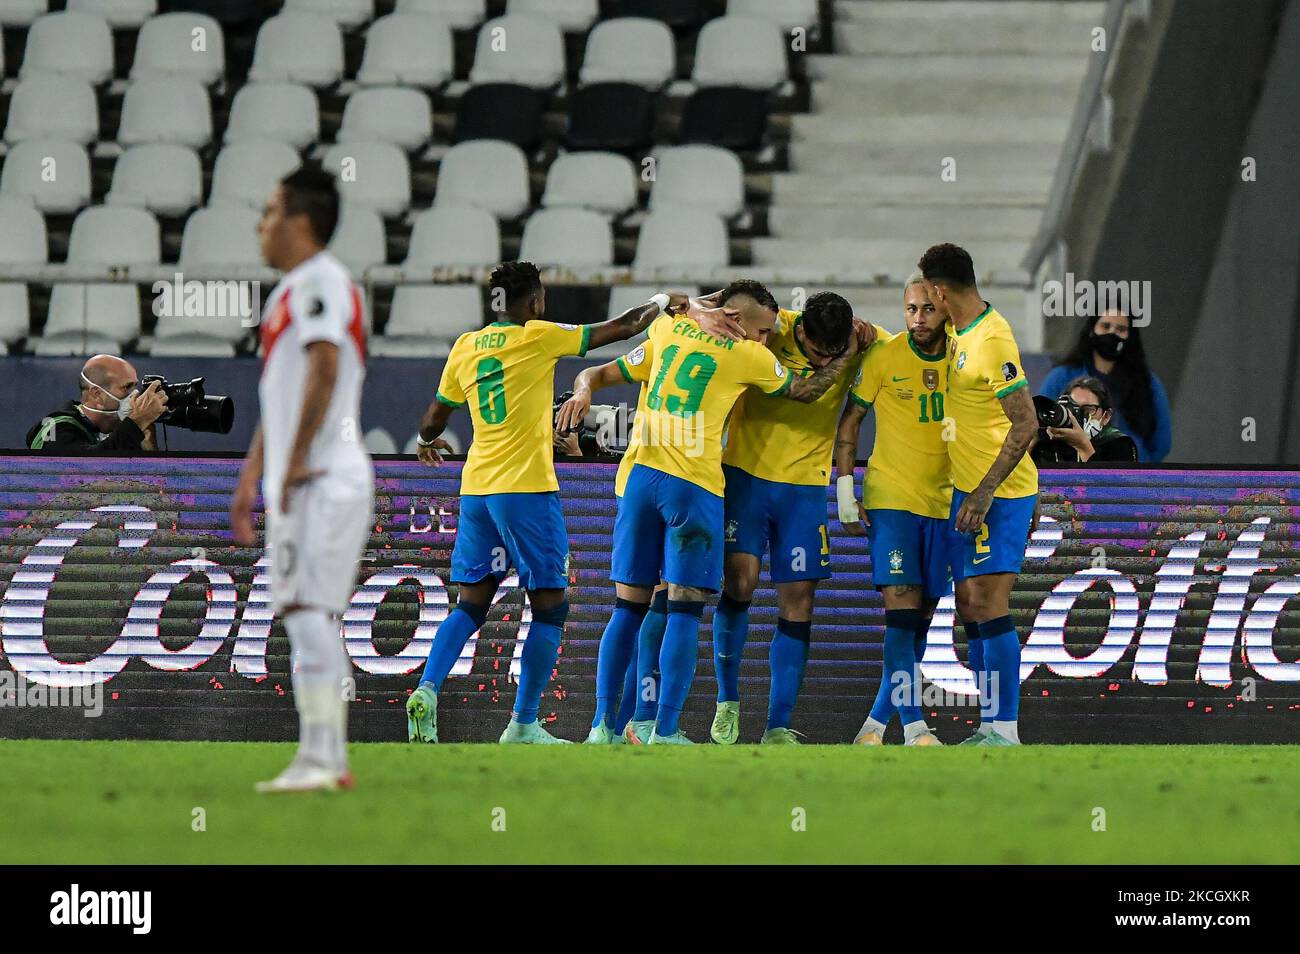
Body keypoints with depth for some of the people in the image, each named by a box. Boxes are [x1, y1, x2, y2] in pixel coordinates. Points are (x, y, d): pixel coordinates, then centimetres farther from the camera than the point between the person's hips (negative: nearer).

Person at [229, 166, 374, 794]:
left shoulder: (320, 282, -10)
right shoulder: (291, 292, 22)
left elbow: (325, 368, -23)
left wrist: (295, 460, -21)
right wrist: (252, 476, 25)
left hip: (322, 477, -10)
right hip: (294, 482, 10)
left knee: (308, 610, -13)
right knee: (307, 615, 10)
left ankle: (318, 758, -16)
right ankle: (330, 759, 12)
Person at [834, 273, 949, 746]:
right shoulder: (884, 356, -6)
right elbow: (849, 423, 0)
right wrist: (846, 495, -4)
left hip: (945, 505, 4)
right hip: (891, 499, -4)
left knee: (920, 619, 5)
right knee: (902, 608, -14)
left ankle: (878, 721, 16)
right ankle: (914, 726, -16)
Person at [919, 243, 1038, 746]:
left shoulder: (992, 342, -21)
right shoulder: (958, 332, 7)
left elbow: (1026, 424, -23)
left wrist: (985, 493, -24)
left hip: (999, 494, -10)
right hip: (967, 488, 10)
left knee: (988, 603, -12)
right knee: (969, 604, 10)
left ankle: (1004, 729, -11)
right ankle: (990, 724, 14)